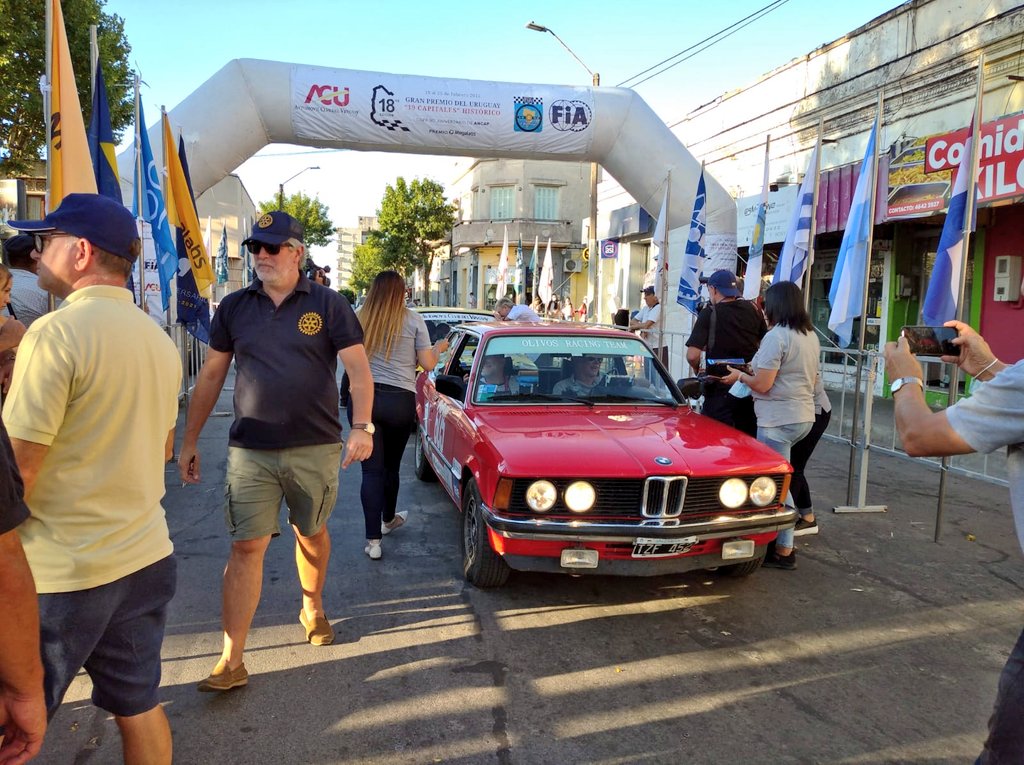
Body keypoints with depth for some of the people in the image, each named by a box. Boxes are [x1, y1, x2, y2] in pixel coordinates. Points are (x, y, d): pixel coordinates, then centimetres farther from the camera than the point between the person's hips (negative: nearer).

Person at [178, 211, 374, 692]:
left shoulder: (328, 305, -1)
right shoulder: (234, 307, 6)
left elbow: (358, 369, -6)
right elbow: (211, 376, 10)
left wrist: (362, 427, -20)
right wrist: (189, 441, 8)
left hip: (316, 449, -1)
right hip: (250, 452, 1)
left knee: (311, 534, 16)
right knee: (246, 548, -1)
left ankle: (313, 609, 43)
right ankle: (231, 662, 5)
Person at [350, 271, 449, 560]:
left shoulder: (359, 319, 4)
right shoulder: (413, 320, -1)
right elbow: (427, 364, 1)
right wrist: (439, 348, 21)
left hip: (362, 398, 1)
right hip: (400, 401, 0)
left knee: (371, 469, 2)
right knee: (391, 465, 18)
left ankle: (373, 540, -3)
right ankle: (388, 519, 42)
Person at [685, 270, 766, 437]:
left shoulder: (709, 313, -11)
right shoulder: (752, 309, 2)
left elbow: (692, 355, -18)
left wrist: (697, 369, 2)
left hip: (720, 388, -5)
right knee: (748, 439, 16)